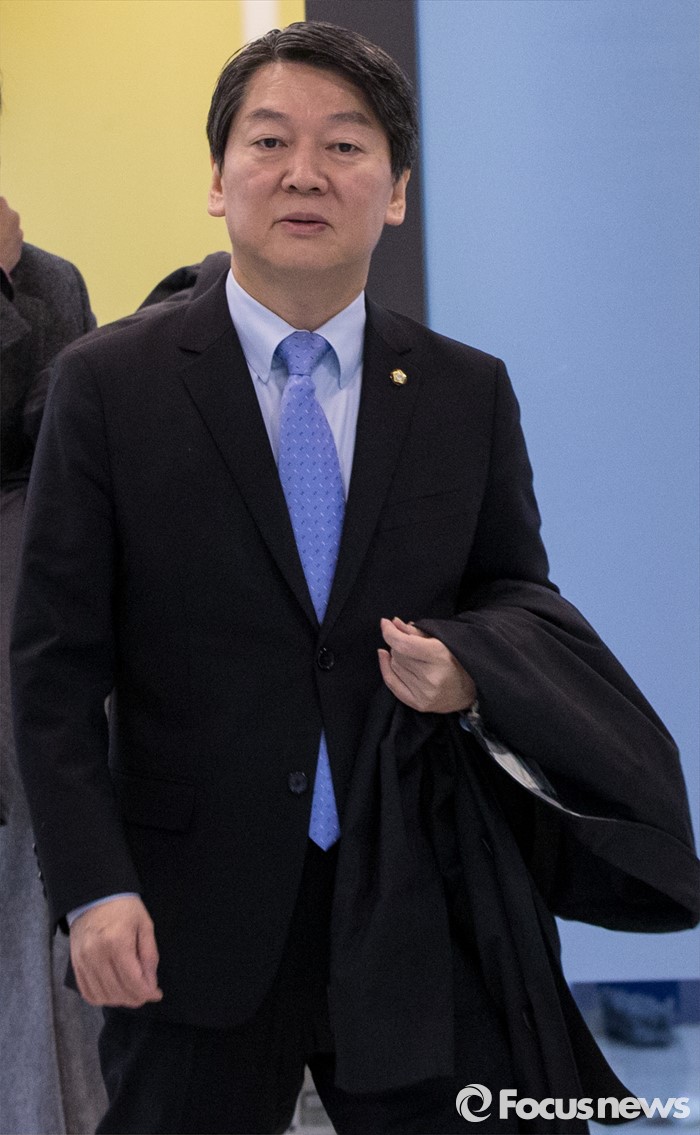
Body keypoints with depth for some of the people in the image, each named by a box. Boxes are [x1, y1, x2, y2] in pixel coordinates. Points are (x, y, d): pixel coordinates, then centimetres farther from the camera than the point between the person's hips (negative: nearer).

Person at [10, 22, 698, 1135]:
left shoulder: (469, 394, 5)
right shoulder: (108, 385, -3)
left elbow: (521, 594, 14)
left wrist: (472, 662, -10)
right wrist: (93, 886, -12)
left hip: (421, 908, 2)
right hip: (195, 913, -2)